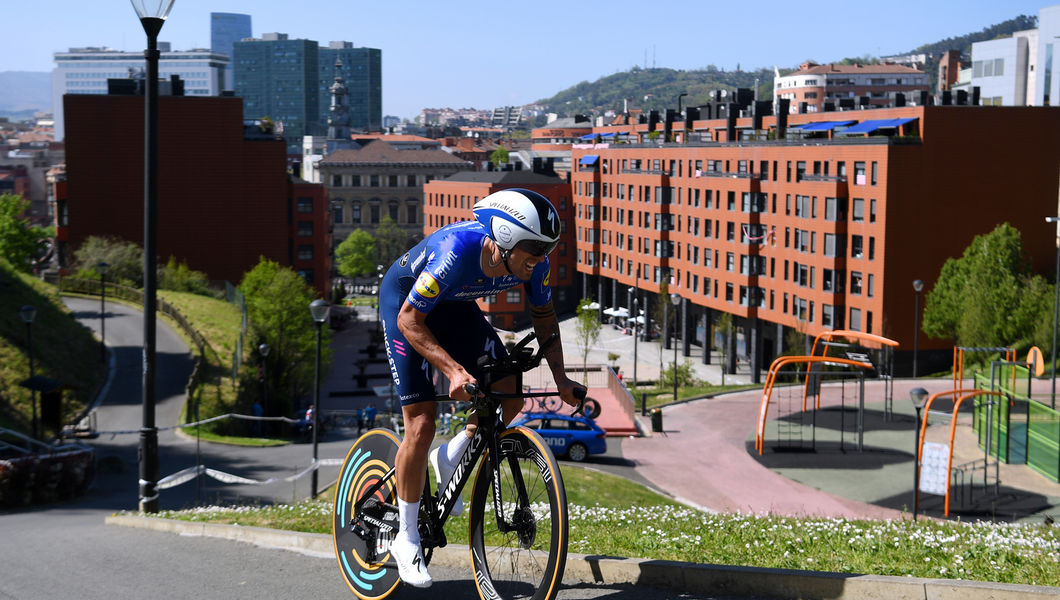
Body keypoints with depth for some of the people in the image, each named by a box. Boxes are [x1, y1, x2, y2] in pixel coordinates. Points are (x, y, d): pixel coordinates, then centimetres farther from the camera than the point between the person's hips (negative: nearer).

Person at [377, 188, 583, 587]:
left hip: (454, 305, 6)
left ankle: (449, 461, 18)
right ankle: (406, 539, 3)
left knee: (510, 396, -8)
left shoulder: (532, 261, -22)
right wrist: (455, 371, -44)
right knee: (421, 424, -12)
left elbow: (544, 317, -3)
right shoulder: (457, 251, -40)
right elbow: (410, 320, -33)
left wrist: (560, 377, -14)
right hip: (405, 302, -6)